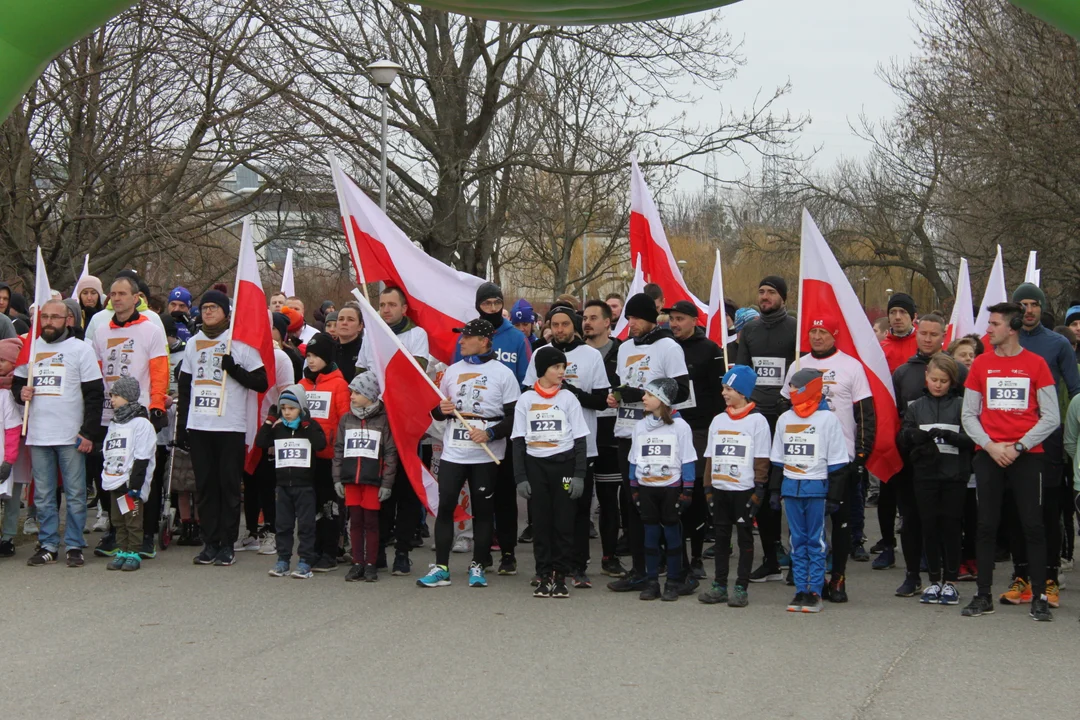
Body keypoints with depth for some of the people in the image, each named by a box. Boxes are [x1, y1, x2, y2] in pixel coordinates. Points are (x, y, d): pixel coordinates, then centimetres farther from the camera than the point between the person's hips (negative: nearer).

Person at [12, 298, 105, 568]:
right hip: (38, 435, 4)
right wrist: (20, 392, -2)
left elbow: (94, 394, -3)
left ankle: (74, 546, 7)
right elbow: (16, 381, 23)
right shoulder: (30, 348, 12)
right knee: (43, 495, 7)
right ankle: (48, 545, 14)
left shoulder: (80, 349, 0)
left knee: (75, 494, 0)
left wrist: (88, 432, -11)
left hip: (71, 435, -4)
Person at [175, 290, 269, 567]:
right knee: (204, 486, 5)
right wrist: (181, 425, 12)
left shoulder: (241, 343, 0)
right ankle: (210, 542, 11)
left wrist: (234, 369, -18)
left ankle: (228, 545, 4)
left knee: (229, 485, -2)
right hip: (198, 426, 4)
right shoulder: (193, 343, 15)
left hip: (231, 427, -4)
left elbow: (261, 382, -3)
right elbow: (185, 387, 17)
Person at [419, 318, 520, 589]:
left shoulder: (503, 373, -2)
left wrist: (490, 434, -18)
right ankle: (440, 567, 2)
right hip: (453, 452, 4)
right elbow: (438, 410, 20)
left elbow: (514, 416, -5)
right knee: (445, 506, -2)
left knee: (483, 510, 2)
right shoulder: (453, 370, 12)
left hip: (486, 455, -3)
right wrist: (441, 410, -4)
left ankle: (479, 566, 12)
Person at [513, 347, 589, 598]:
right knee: (540, 522, 3)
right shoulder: (526, 400, 5)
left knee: (564, 522, -1)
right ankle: (544, 576, 9)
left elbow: (580, 439, 2)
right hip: (535, 465, 1)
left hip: (564, 464, -1)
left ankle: (560, 576, 6)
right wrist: (521, 477, -1)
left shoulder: (569, 398, 3)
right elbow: (519, 440, 6)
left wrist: (579, 475, -5)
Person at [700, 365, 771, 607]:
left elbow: (761, 460, -7)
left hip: (744, 490, -5)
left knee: (745, 538, 2)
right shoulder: (718, 420, 11)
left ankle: (741, 588, 6)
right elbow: (710, 457, 13)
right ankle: (719, 586, 15)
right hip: (720, 489, 5)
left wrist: (758, 490, -12)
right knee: (721, 537, 9)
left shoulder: (757, 421, -5)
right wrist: (708, 488, 8)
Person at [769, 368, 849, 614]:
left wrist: (834, 496, -6)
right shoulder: (785, 419, 11)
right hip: (790, 487, 5)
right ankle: (800, 591, 12)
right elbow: (777, 460, 17)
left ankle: (815, 591, 4)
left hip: (816, 488, -5)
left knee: (816, 541, 0)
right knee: (797, 541, 7)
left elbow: (837, 462, -4)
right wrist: (774, 490, 12)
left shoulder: (828, 419, -4)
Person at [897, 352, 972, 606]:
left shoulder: (961, 405, 1)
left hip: (954, 475, -2)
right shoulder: (915, 407, 9)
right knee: (929, 526, 4)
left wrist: (950, 436, -22)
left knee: (951, 526, 1)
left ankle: (950, 581, 10)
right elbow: (902, 439, 3)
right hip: (925, 474, 2)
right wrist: (921, 435, -17)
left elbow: (972, 439, -5)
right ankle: (934, 580, 13)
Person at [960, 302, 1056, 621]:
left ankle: (1039, 597, 2)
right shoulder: (981, 364, 7)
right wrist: (991, 446, -6)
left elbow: (1051, 417, -1)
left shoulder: (1036, 364, 1)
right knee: (986, 525, 3)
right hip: (989, 455, 2)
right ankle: (983, 595, 8)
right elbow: (968, 415, 8)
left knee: (1033, 525, -3)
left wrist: (1019, 446, -10)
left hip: (1027, 455, -2)